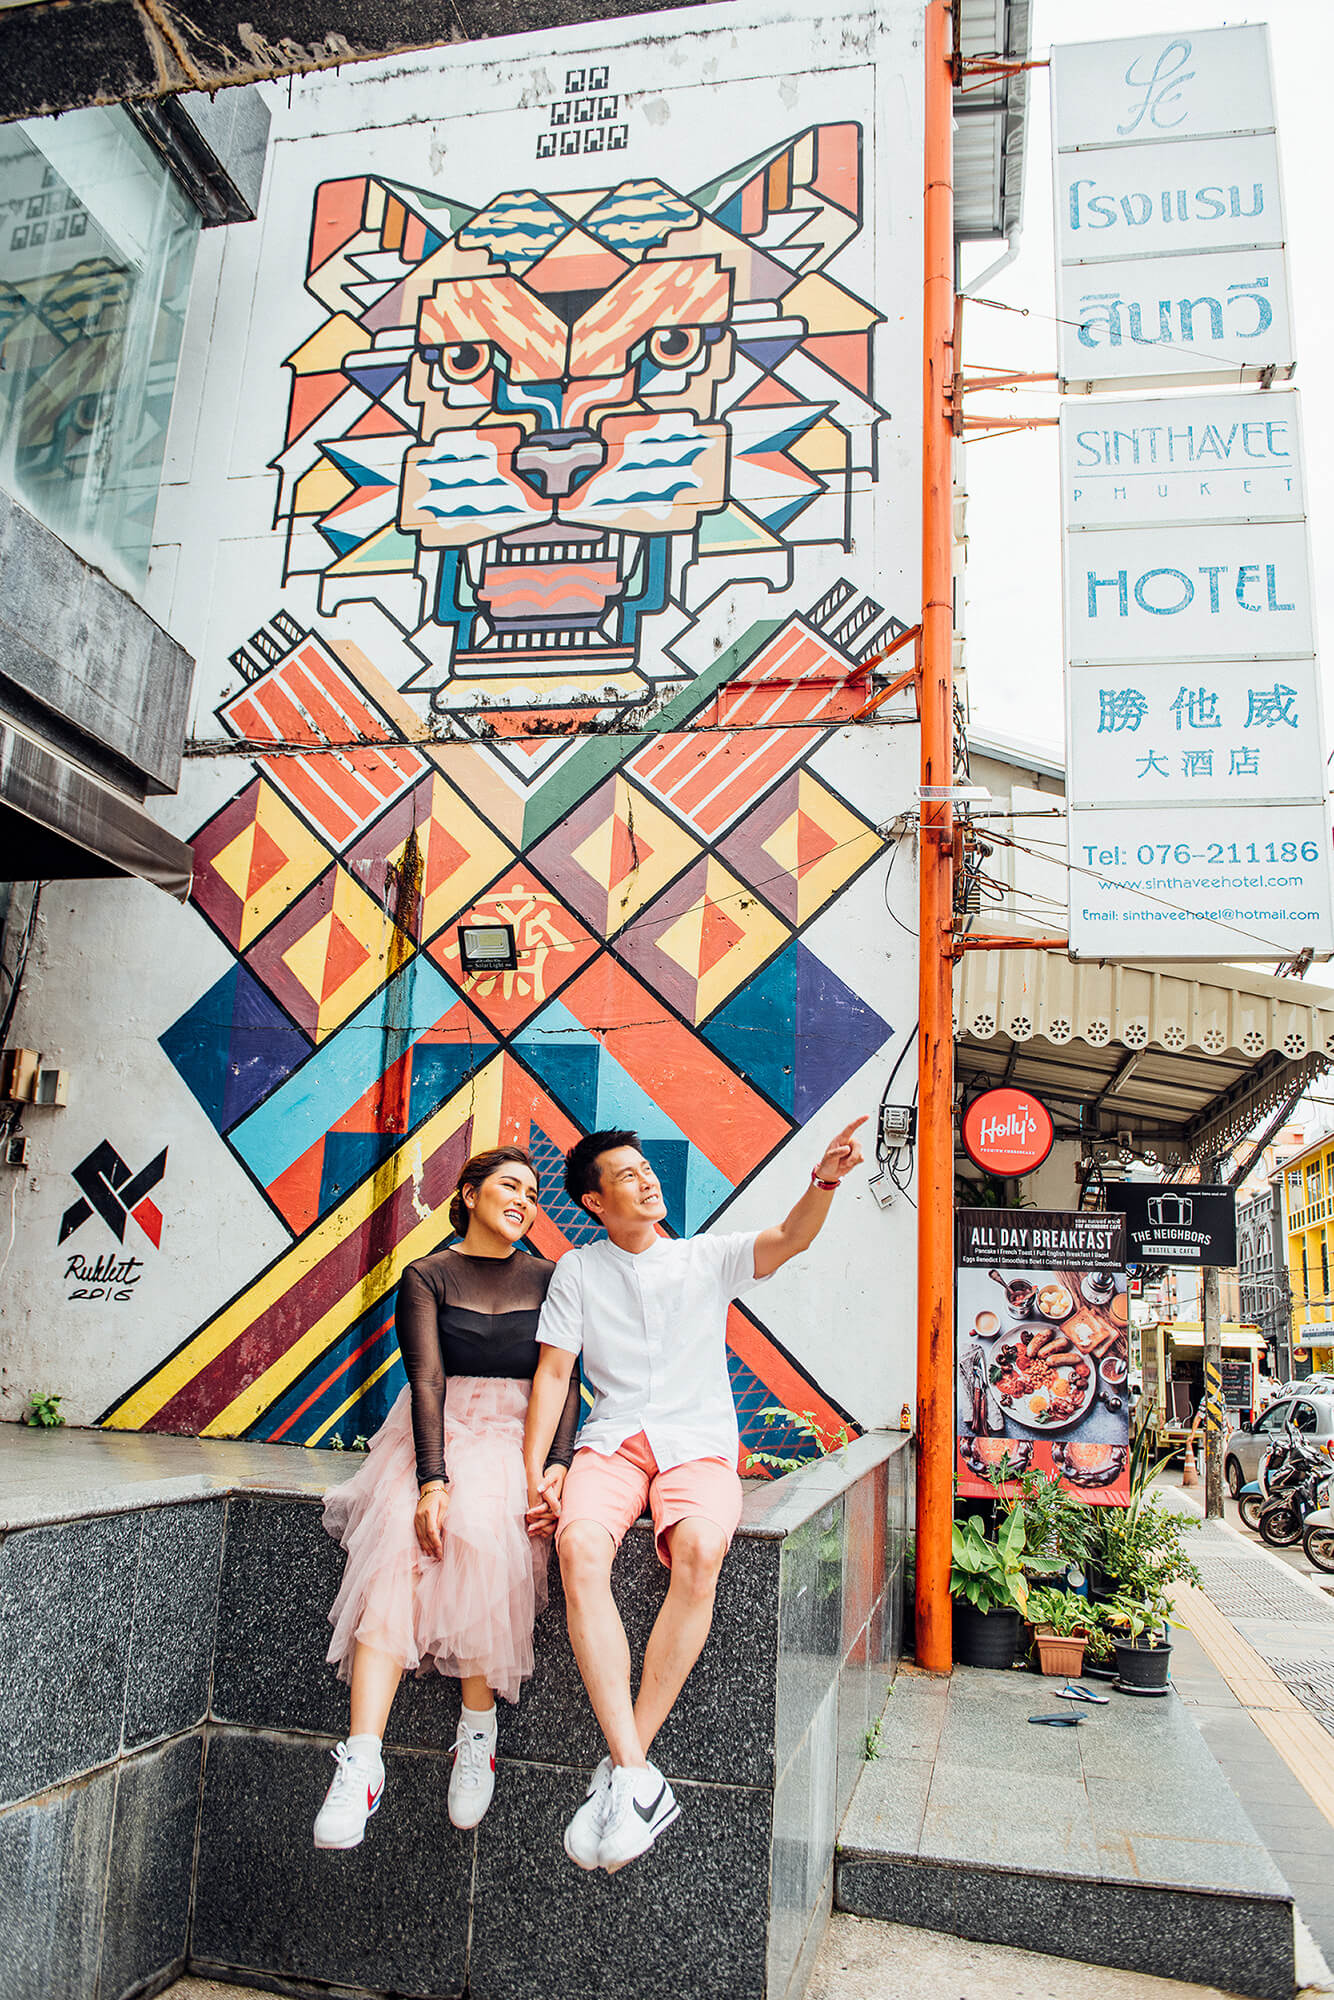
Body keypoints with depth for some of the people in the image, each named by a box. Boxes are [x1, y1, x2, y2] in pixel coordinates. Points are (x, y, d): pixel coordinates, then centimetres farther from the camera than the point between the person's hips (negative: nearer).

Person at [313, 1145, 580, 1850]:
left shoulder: (549, 1281, 10)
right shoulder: (426, 1277, 6)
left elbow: (564, 1383, 3)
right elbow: (426, 1381, -7)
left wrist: (556, 1467, -15)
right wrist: (432, 1479, -22)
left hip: (517, 1438, 0)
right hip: (438, 1433, 0)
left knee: (478, 1529, -32)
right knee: (397, 1546, -29)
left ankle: (478, 1730, -17)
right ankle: (360, 1763, -31)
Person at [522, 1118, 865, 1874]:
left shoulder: (708, 1257, 11)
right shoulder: (578, 1271, 13)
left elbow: (789, 1239, -5)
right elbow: (553, 1372, 9)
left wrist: (824, 1182, -25)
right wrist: (535, 1469, -4)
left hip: (698, 1442, -1)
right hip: (613, 1438, 1)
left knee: (699, 1549, -34)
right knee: (581, 1545, -32)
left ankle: (621, 1770, -24)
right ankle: (638, 1779, -31)